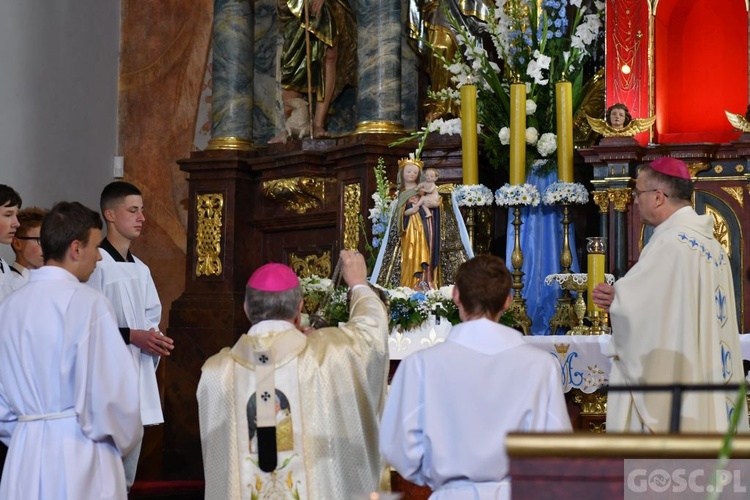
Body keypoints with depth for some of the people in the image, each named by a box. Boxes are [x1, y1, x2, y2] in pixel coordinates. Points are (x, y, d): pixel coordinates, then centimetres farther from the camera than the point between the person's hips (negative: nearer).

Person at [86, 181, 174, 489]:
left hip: (139, 379, 8)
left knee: (126, 477, 11)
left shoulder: (140, 269, 17)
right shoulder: (96, 264, -10)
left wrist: (156, 340, 5)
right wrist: (131, 336, -18)